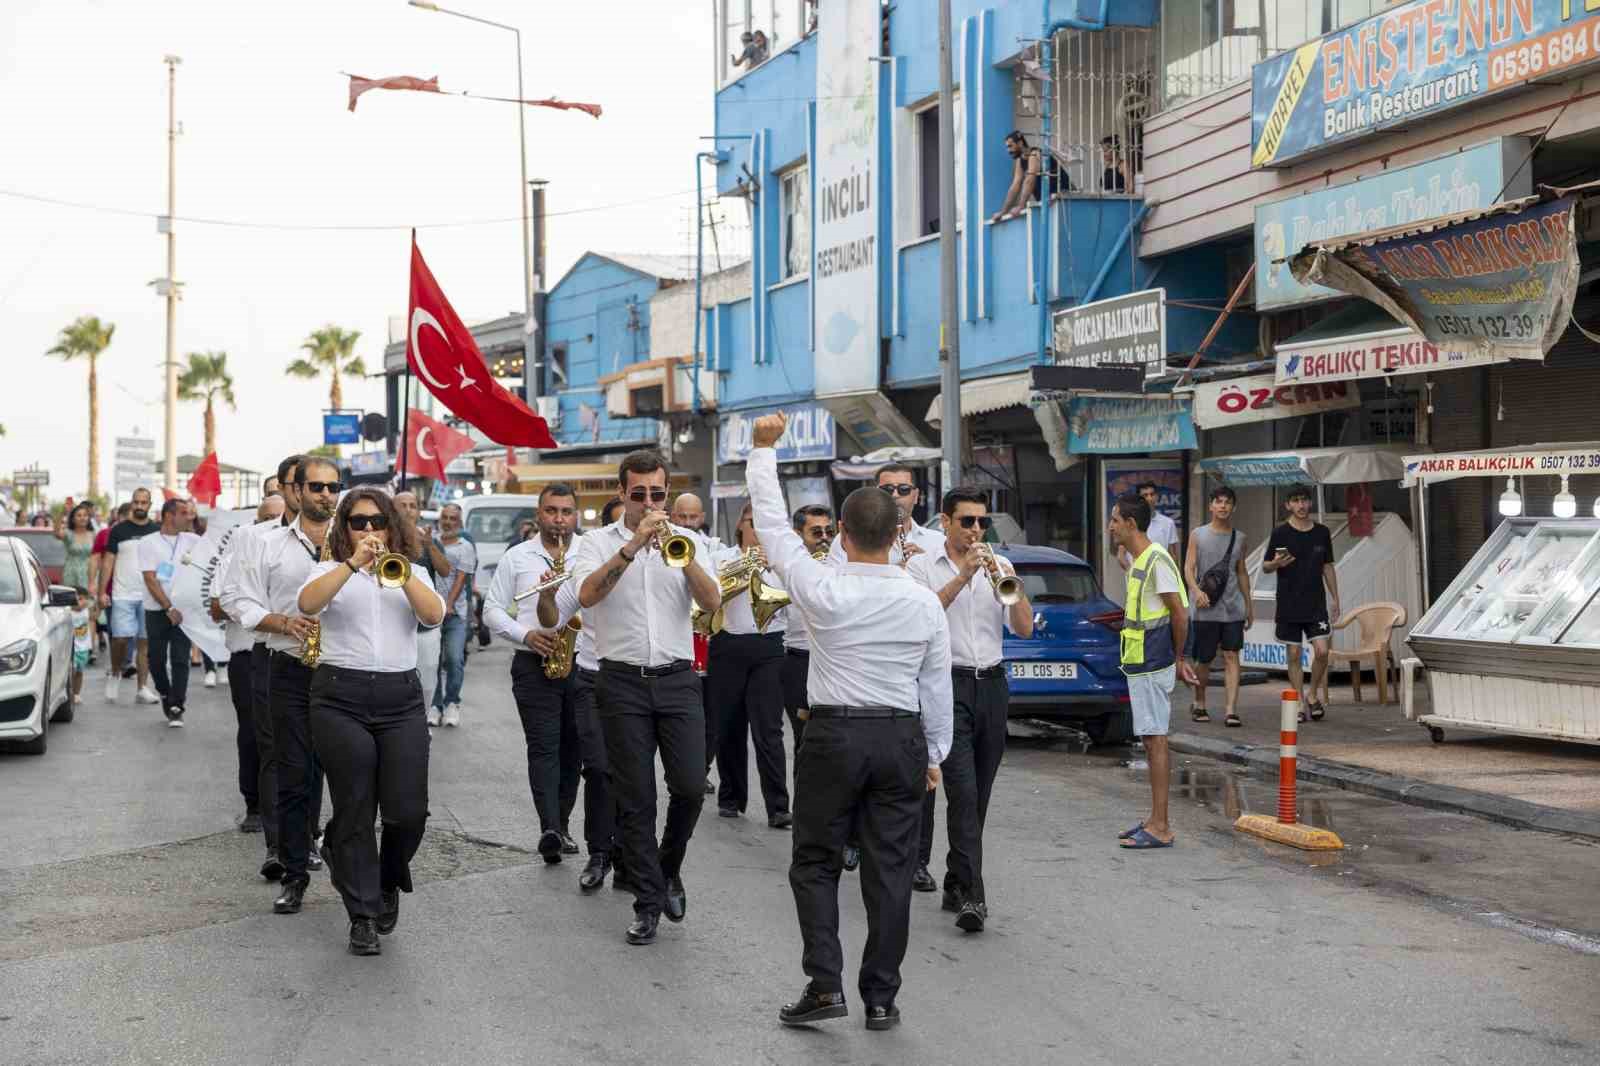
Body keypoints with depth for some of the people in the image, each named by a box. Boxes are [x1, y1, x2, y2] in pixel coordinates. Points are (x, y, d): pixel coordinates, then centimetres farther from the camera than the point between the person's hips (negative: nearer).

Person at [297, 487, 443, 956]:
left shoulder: (411, 574, 14)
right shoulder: (330, 571, 8)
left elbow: (434, 614, -6)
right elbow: (307, 604, -15)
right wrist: (353, 563, -25)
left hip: (401, 698, 2)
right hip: (341, 698, -1)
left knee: (408, 810, -5)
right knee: (355, 811, 0)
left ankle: (388, 883, 25)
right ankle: (363, 916, 10)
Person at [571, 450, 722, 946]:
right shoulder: (599, 542, 3)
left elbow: (711, 601, -5)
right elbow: (587, 594, -16)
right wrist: (633, 545, -24)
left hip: (677, 679, 1)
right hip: (623, 682, -1)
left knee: (690, 786, -8)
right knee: (635, 799, 2)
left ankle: (668, 868, 19)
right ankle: (648, 902, 11)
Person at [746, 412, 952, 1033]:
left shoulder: (823, 591, -11)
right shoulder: (924, 603, -3)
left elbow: (772, 523, -2)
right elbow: (937, 687, 3)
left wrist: (764, 449, 7)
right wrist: (935, 754, 15)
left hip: (833, 736, -2)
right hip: (902, 738, 2)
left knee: (816, 864, 9)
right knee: (889, 871, 6)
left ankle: (824, 983, -2)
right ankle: (881, 998, 10)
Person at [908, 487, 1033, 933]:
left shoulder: (997, 565, 12)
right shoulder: (922, 566, 2)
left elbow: (1024, 629, 3)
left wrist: (1014, 587, -14)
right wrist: (962, 577, -21)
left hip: (992, 684, 5)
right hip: (949, 684, -4)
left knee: (978, 794, 8)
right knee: (963, 790, -15)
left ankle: (957, 885, 18)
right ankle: (971, 894, -18)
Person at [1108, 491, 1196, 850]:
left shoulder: (1156, 560, -16)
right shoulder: (1138, 561, 15)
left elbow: (1180, 615, -16)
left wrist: (1177, 659, -4)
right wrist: (1176, 660, 17)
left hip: (1152, 666, -10)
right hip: (1140, 665, 10)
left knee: (1155, 740, -8)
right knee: (1152, 740, 13)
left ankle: (1160, 828, -6)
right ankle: (1156, 821, 19)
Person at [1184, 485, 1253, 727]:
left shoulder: (1240, 539, 12)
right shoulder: (1198, 535, 3)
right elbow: (1189, 568, -3)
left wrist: (1249, 605, 18)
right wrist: (1197, 591, -21)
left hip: (1233, 607, 2)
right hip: (1205, 609, -2)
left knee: (1231, 657, -6)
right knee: (1203, 660, 5)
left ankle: (1231, 710, -10)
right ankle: (1199, 705, 24)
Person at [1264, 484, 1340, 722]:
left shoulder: (1321, 532, 8)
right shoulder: (1281, 533, -1)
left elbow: (1328, 567, 15)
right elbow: (1265, 566, 3)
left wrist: (1335, 598, 12)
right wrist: (1276, 563, -20)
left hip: (1316, 604, 2)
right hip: (1289, 606, -2)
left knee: (1321, 651, -9)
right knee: (1294, 655, 2)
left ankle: (1313, 695, 12)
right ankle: (1300, 703, 11)